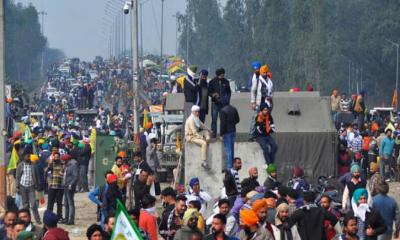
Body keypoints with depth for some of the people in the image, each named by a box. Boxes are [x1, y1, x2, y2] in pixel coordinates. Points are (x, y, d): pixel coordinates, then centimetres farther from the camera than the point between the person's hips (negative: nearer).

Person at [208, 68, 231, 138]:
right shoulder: (212, 82, 1)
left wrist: (227, 100, 3)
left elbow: (229, 92, 14)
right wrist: (213, 95, -17)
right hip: (215, 103, -2)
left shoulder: (226, 82, 8)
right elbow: (209, 92, 4)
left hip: (223, 103, 2)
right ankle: (213, 133, 1)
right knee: (214, 118, -5)